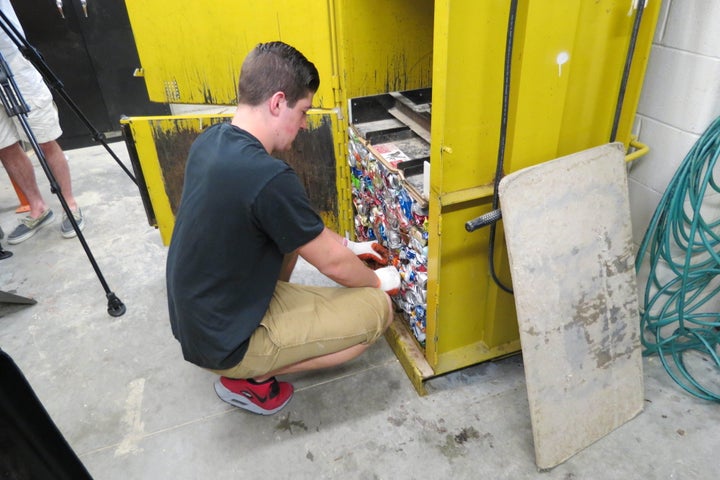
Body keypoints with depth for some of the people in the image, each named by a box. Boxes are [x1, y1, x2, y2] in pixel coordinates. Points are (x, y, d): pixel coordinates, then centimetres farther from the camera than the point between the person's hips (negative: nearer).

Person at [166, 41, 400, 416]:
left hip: (194, 316, 9)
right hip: (223, 342, -8)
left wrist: (346, 244, 13)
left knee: (295, 230, 20)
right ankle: (250, 378, 2)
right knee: (377, 308, -7)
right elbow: (333, 264, -17)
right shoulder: (268, 177, -30)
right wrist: (379, 280, 4)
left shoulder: (209, 141, -3)